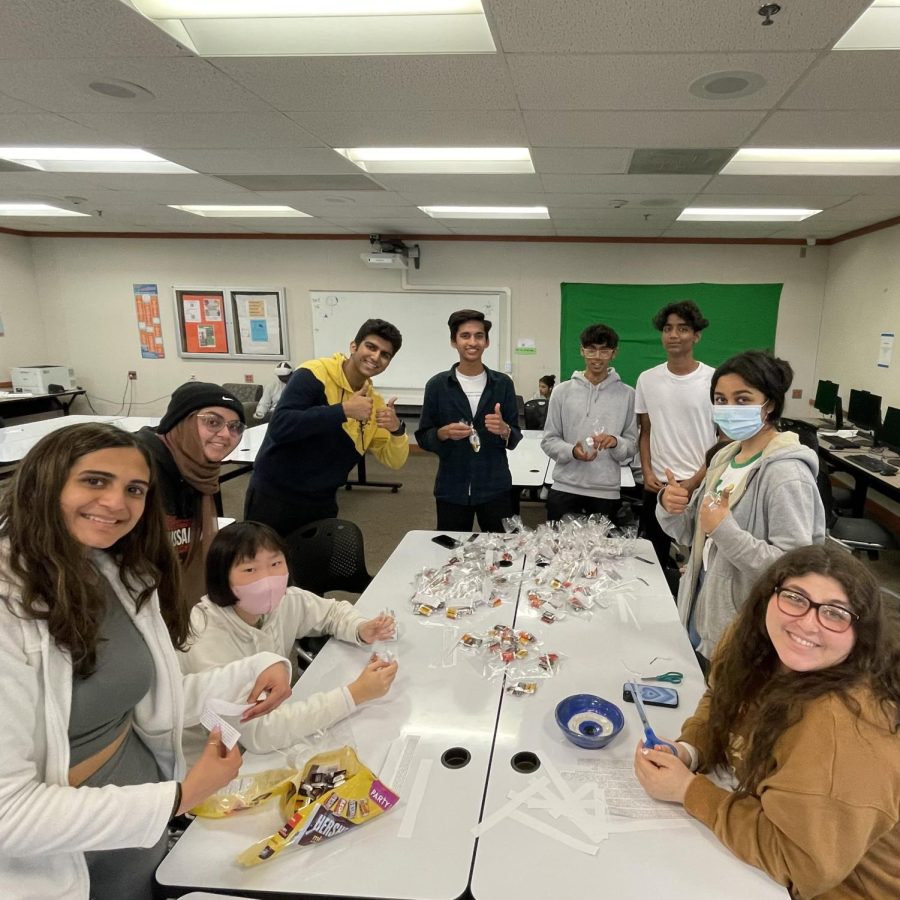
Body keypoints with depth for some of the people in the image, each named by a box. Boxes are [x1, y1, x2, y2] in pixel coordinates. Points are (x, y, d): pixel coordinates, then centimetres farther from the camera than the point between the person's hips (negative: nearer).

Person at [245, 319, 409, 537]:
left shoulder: (374, 402, 3)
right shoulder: (314, 375, -15)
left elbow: (394, 461, 6)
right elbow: (279, 428, -27)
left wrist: (397, 429, -15)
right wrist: (343, 410, -29)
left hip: (321, 504, 5)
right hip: (274, 496, -5)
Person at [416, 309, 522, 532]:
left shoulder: (503, 384, 1)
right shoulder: (437, 385, -2)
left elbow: (515, 439, 4)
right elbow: (423, 438, 2)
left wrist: (504, 430, -17)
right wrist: (444, 433, -18)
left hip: (495, 489, 1)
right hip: (451, 490, -1)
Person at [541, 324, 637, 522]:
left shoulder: (627, 395, 2)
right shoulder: (562, 391, 2)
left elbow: (632, 444, 3)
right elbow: (549, 441, 3)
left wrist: (615, 442, -18)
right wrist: (572, 451, -16)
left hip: (607, 493, 0)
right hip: (565, 489, 0)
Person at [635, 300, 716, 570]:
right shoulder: (647, 379, 4)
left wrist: (694, 482, -11)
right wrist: (647, 472, -3)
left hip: (701, 488, -3)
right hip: (657, 486, 3)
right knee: (653, 558, 11)